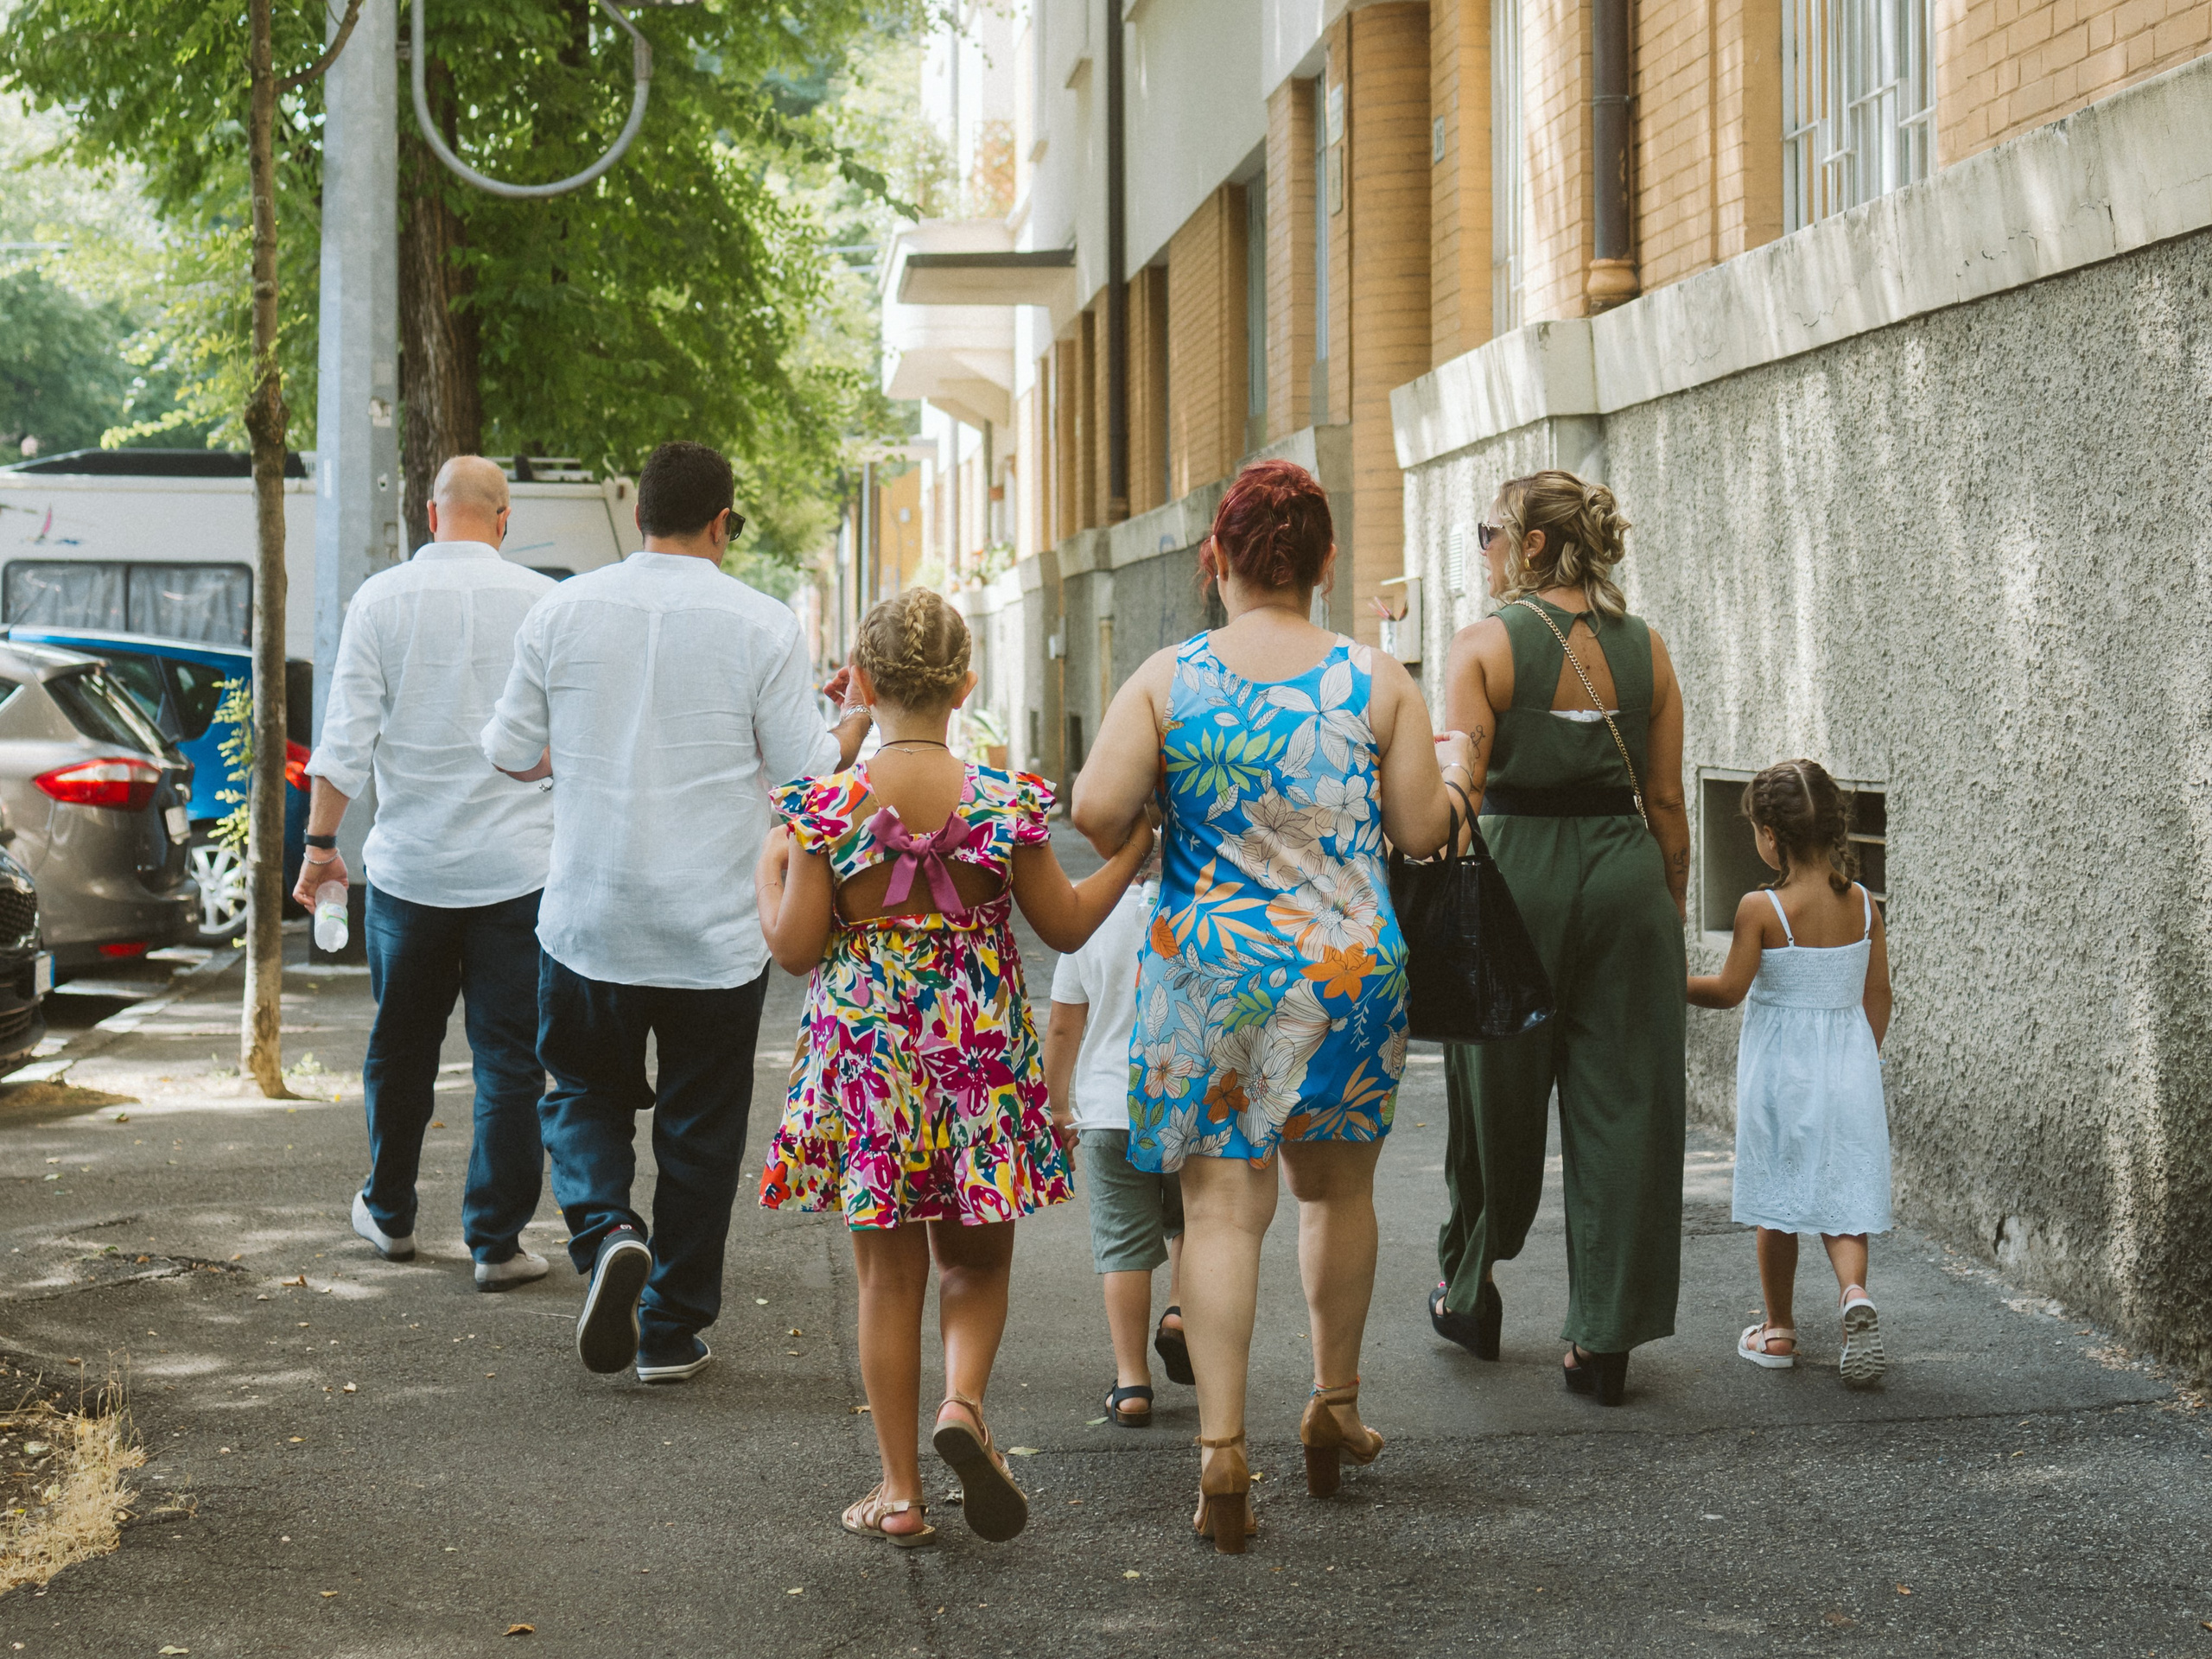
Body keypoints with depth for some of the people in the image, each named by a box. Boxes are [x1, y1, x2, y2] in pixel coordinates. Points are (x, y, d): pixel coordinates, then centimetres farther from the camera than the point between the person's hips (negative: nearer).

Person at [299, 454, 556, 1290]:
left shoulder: (382, 599, -2)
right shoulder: (541, 601, -3)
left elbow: (346, 735, -3)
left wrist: (320, 842, 6)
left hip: (408, 866, 1)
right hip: (519, 866, -1)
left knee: (400, 1048, 16)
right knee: (509, 1057, 3)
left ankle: (390, 1214, 30)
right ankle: (496, 1241, 4)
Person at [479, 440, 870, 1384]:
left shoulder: (564, 610, -1)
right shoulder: (761, 625, -7)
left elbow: (509, 751, 5)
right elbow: (805, 768, -3)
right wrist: (862, 717, 16)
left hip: (588, 919, 1)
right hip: (716, 931, -1)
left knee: (585, 1092, 19)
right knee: (698, 1128, 11)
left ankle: (606, 1233, -9)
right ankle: (672, 1331, 16)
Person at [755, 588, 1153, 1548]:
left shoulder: (827, 805, -9)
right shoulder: (1005, 802, -6)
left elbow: (795, 948, -7)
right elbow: (1068, 926, 2)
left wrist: (769, 872, 11)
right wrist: (1136, 847, 15)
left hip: (867, 1050, 0)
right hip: (979, 1048, 0)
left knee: (889, 1272, 10)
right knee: (977, 1260, 17)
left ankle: (899, 1490, 12)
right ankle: (964, 1402, -11)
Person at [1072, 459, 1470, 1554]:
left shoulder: (1167, 680, -5)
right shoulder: (1379, 683, -2)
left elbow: (1096, 811, -13)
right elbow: (1420, 830, 0)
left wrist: (1125, 856, 9)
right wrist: (1450, 765, 20)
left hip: (1207, 964, -1)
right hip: (1348, 963, 1)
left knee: (1221, 1205, 1)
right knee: (1338, 1188, 19)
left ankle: (1222, 1452, -6)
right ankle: (1335, 1408, 33)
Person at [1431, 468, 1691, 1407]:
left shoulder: (1483, 646, -5)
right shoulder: (1645, 647, 6)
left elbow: (1458, 794, -12)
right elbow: (1667, 800, 7)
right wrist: (1670, 908, 15)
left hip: (1515, 871, -3)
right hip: (1627, 873, 3)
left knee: (1497, 1095, 14)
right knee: (1623, 1107, 5)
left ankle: (1470, 1294, 32)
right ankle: (1603, 1341, 6)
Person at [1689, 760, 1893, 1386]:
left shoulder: (1760, 908, -15)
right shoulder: (1863, 904, -1)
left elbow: (1730, 989, -10)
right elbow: (1878, 996, 5)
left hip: (1781, 1068, -3)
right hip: (1849, 1064, 3)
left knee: (1777, 1198, 9)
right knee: (1842, 1192, 8)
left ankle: (1777, 1329, 17)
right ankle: (1855, 1292, -17)